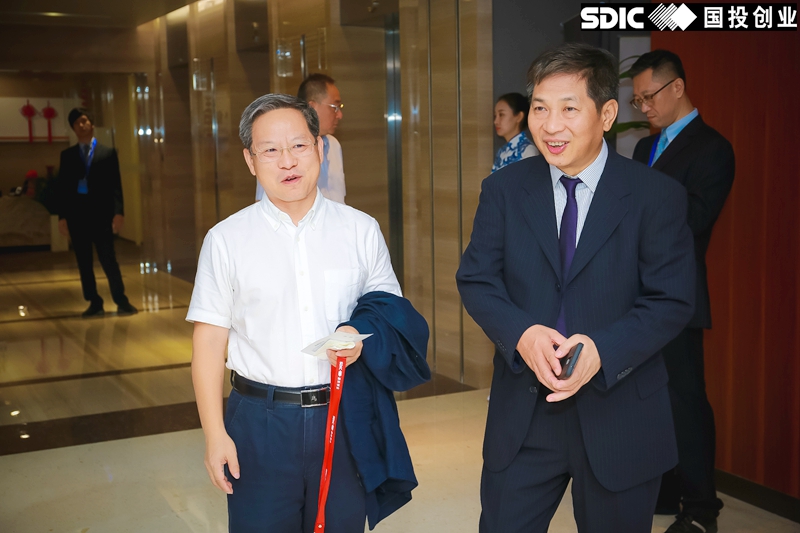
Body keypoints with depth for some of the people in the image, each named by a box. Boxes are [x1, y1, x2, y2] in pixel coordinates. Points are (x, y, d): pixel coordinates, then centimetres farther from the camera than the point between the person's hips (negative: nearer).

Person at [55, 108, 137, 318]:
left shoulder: (107, 153, 6)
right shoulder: (67, 155, 11)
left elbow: (115, 185, 0)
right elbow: (61, 187, 8)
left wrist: (118, 212, -11)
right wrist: (62, 216, 0)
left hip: (100, 211, -3)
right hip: (76, 211, 3)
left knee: (108, 259, -4)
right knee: (84, 261, 5)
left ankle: (121, 301, 3)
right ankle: (94, 303, 12)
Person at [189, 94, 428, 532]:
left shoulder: (362, 231, 3)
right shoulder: (226, 240, -1)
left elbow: (393, 314, 10)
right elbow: (209, 341, -1)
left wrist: (363, 335, -12)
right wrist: (214, 435, -4)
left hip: (345, 418, 2)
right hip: (260, 421, -1)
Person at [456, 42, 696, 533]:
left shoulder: (658, 196, -7)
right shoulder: (503, 190, 0)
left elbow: (672, 300, -9)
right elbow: (476, 279, -1)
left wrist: (603, 350, -25)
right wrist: (522, 333, -21)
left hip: (621, 417, -1)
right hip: (522, 415, 2)